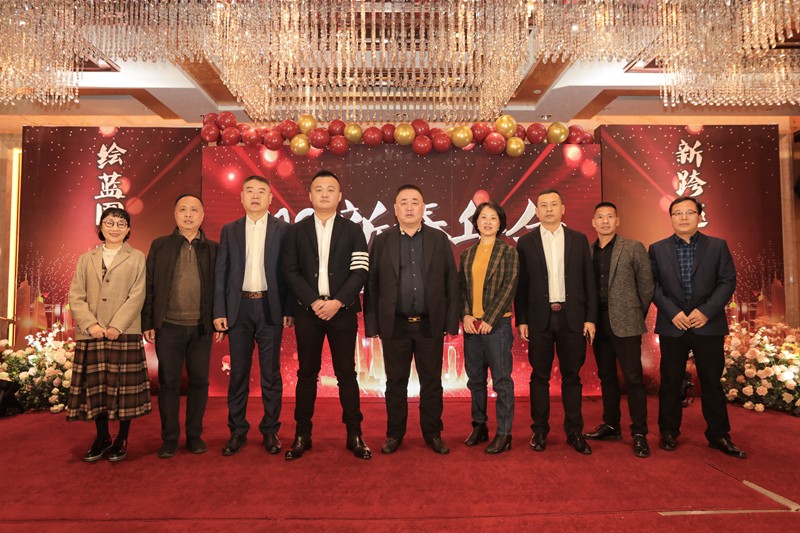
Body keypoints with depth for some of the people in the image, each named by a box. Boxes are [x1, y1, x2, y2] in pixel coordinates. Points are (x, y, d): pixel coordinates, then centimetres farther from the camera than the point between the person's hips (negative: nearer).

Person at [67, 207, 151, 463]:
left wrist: (117, 326, -14)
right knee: (95, 386, 8)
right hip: (91, 335, 3)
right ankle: (102, 438, 23)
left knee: (124, 386, 1)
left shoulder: (137, 259, 6)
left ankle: (122, 440, 15)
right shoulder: (86, 259, 15)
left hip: (125, 334, -3)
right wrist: (90, 324, -9)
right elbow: (75, 296, 6)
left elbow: (137, 297, -4)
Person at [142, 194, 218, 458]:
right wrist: (148, 323, -1)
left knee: (199, 382, 7)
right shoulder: (159, 246, 6)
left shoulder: (213, 249, 5)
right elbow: (149, 287, 4)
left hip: (201, 328, 0)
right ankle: (169, 438, 18)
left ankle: (194, 435, 21)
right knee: (168, 383, 6)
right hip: (169, 327, 0)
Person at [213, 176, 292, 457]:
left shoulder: (283, 229, 4)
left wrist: (289, 309, -6)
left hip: (270, 307, -1)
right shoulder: (229, 230, 9)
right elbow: (220, 272, 6)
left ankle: (270, 431, 17)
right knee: (238, 373, 8)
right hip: (239, 307, 2)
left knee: (271, 373, 5)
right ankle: (237, 431, 19)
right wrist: (219, 312, -1)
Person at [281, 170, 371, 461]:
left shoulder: (353, 230, 6)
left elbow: (360, 271, -2)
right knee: (307, 373, 7)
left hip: (342, 311, 0)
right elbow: (291, 271, 1)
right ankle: (302, 435, 17)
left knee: (346, 373, 4)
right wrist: (314, 302, -12)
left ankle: (354, 435, 13)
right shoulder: (297, 231, 8)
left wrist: (338, 302, -14)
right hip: (308, 311, 1)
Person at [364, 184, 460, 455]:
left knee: (432, 382, 10)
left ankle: (433, 433, 25)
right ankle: (394, 433, 25)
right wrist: (372, 323, -4)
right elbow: (371, 284, 1)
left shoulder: (439, 239, 4)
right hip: (395, 326, 0)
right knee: (395, 382, 10)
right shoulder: (381, 241, 3)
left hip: (430, 325, 0)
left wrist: (452, 321, -2)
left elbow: (451, 281, 3)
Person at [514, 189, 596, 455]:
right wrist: (521, 320, -2)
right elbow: (521, 285, 2)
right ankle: (539, 430, 19)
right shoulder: (526, 242, 4)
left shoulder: (579, 240, 6)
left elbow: (589, 281, 5)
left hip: (572, 317, 1)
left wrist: (590, 318, 0)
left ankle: (574, 432, 20)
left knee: (571, 376, 9)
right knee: (539, 377, 7)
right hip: (539, 318, -1)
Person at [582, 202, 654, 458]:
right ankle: (611, 426, 25)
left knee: (633, 377, -2)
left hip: (625, 323, -4)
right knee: (606, 376, 13)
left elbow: (646, 286, 1)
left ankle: (639, 433, 8)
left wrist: (637, 316, 4)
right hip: (598, 322, 4)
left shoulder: (634, 248, -2)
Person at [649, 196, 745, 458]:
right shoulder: (657, 249, 5)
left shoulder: (718, 246, 5)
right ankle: (669, 432, 20)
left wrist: (706, 311, -13)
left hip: (708, 325, 0)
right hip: (672, 326, 0)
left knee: (712, 382, 8)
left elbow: (728, 281, -1)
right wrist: (673, 312, -11)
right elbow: (653, 285, 0)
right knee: (670, 382, 7)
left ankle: (719, 435, 22)